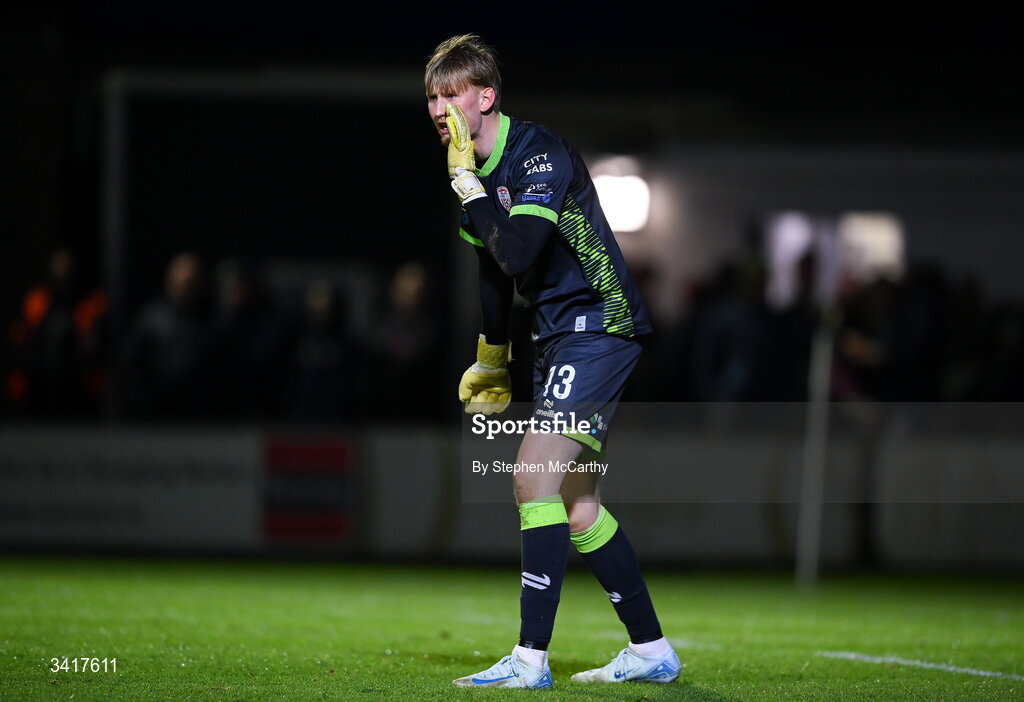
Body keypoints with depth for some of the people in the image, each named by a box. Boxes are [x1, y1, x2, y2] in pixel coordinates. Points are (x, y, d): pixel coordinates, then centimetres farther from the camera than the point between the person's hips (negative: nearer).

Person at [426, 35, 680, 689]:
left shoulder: (542, 154, -18)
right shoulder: (479, 171, 10)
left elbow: (516, 253, -30)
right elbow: (495, 270, 22)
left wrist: (468, 183, -21)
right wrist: (491, 363, 27)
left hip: (599, 327, -10)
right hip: (560, 340, 10)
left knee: (536, 480, -18)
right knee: (576, 506, 11)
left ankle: (531, 659, -18)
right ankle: (652, 651, 20)